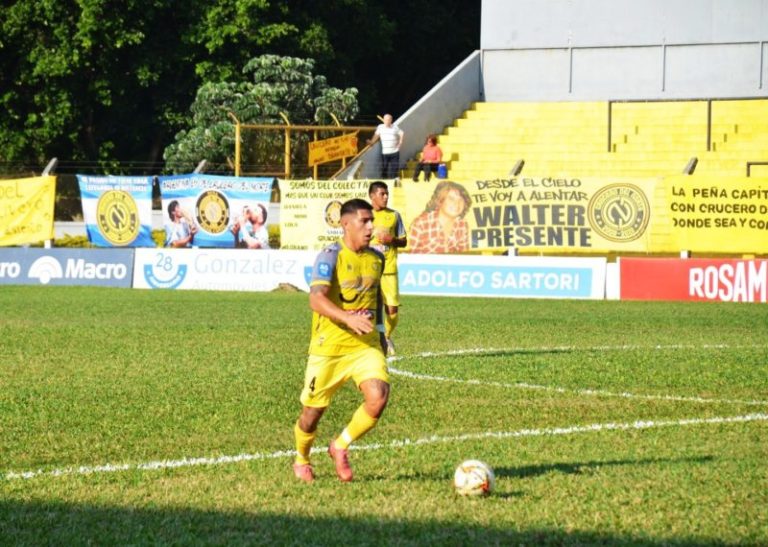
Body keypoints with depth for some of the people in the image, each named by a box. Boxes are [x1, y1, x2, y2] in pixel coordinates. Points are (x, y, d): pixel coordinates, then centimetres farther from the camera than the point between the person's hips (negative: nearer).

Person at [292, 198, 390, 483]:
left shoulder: (376, 259, 6)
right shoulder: (330, 256, -14)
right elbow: (316, 299, -28)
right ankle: (301, 460, 38)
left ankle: (340, 447, 6)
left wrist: (379, 333, 24)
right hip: (329, 346, -4)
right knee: (314, 409, 7)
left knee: (378, 397, -19)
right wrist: (348, 318, -42)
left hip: (366, 345, 4)